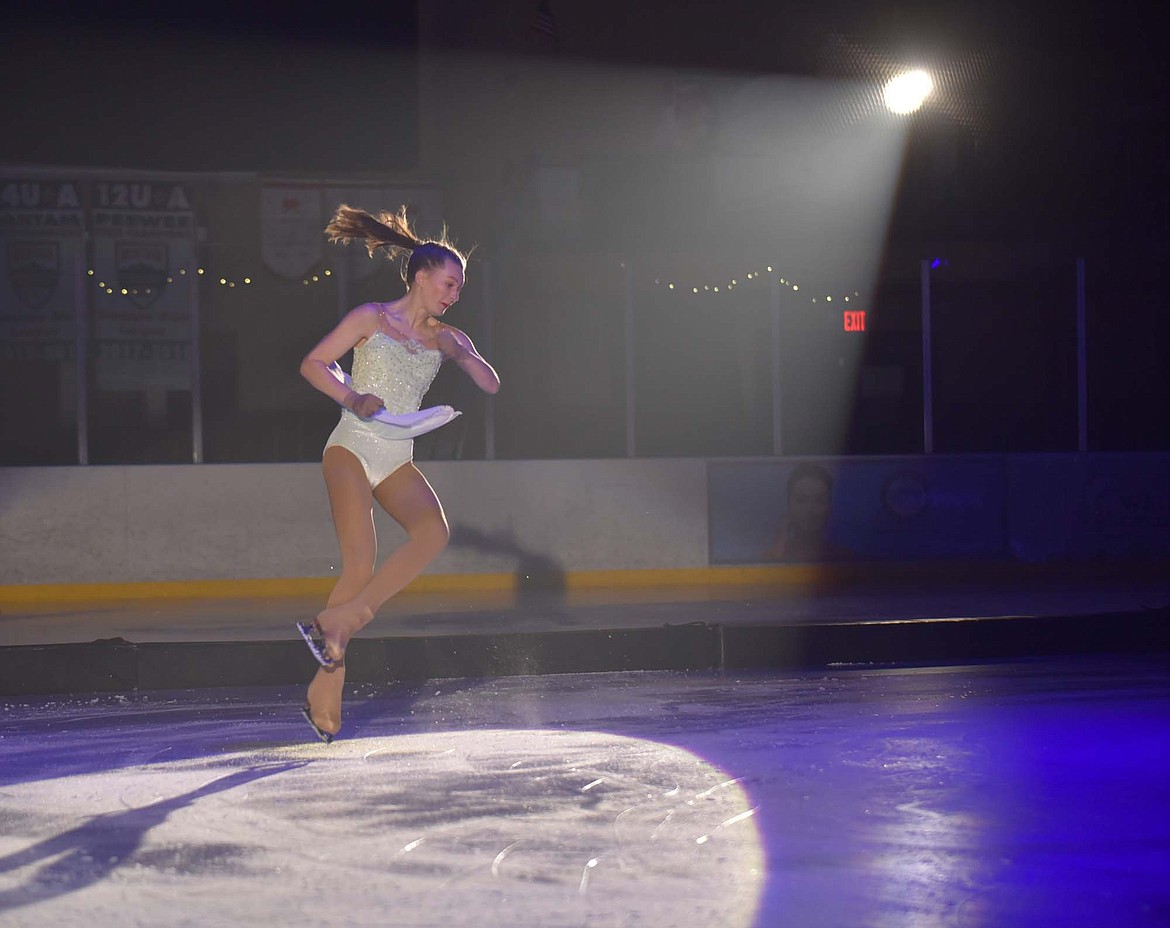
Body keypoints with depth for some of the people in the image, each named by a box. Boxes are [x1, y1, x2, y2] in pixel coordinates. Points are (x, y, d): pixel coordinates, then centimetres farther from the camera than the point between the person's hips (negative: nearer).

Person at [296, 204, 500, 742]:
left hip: (397, 460, 5)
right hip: (351, 449, -5)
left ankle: (336, 624, -21)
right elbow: (313, 364, 2)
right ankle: (328, 683, -11)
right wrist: (352, 398, -14)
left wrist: (465, 354, -2)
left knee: (434, 531, -25)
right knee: (361, 562, -21)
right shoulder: (371, 319, 2)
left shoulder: (443, 338, 15)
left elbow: (490, 385, 16)